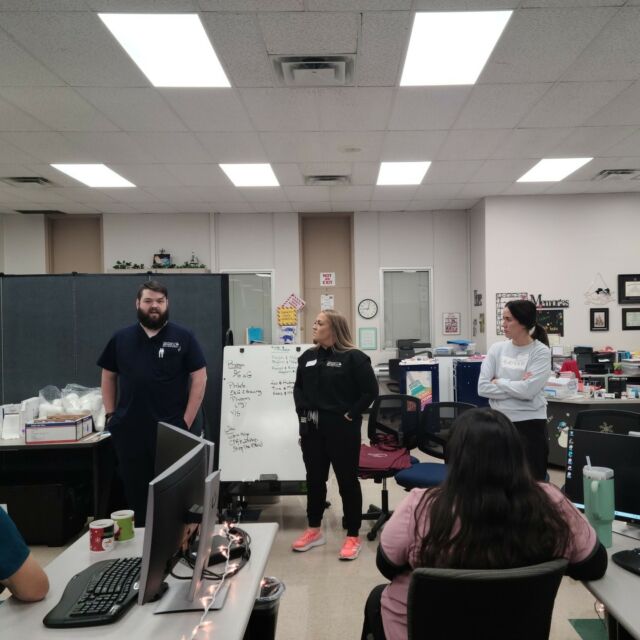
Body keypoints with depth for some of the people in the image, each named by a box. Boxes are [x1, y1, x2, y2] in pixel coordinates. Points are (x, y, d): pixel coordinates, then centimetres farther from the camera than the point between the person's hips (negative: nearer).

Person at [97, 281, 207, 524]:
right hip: (129, 432, 3)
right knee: (135, 493, 14)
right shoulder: (121, 338, 8)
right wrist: (110, 415, 8)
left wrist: (186, 421, -7)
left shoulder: (183, 337, -2)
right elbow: (108, 377, 17)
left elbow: (199, 378, -3)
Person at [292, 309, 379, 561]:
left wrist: (351, 414, -11)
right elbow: (298, 387, 18)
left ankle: (353, 536, 16)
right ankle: (314, 530, 31)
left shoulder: (353, 358, -10)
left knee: (347, 480, 4)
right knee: (314, 479, 15)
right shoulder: (308, 357, 8)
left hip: (342, 429, -5)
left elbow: (371, 390, -10)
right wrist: (302, 411, 4)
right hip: (312, 429, 6)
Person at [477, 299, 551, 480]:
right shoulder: (497, 348, 3)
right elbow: (483, 387, -6)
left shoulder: (541, 352, -7)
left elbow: (527, 390, -19)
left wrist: (499, 382, -7)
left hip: (529, 423, -3)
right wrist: (516, 387, -13)